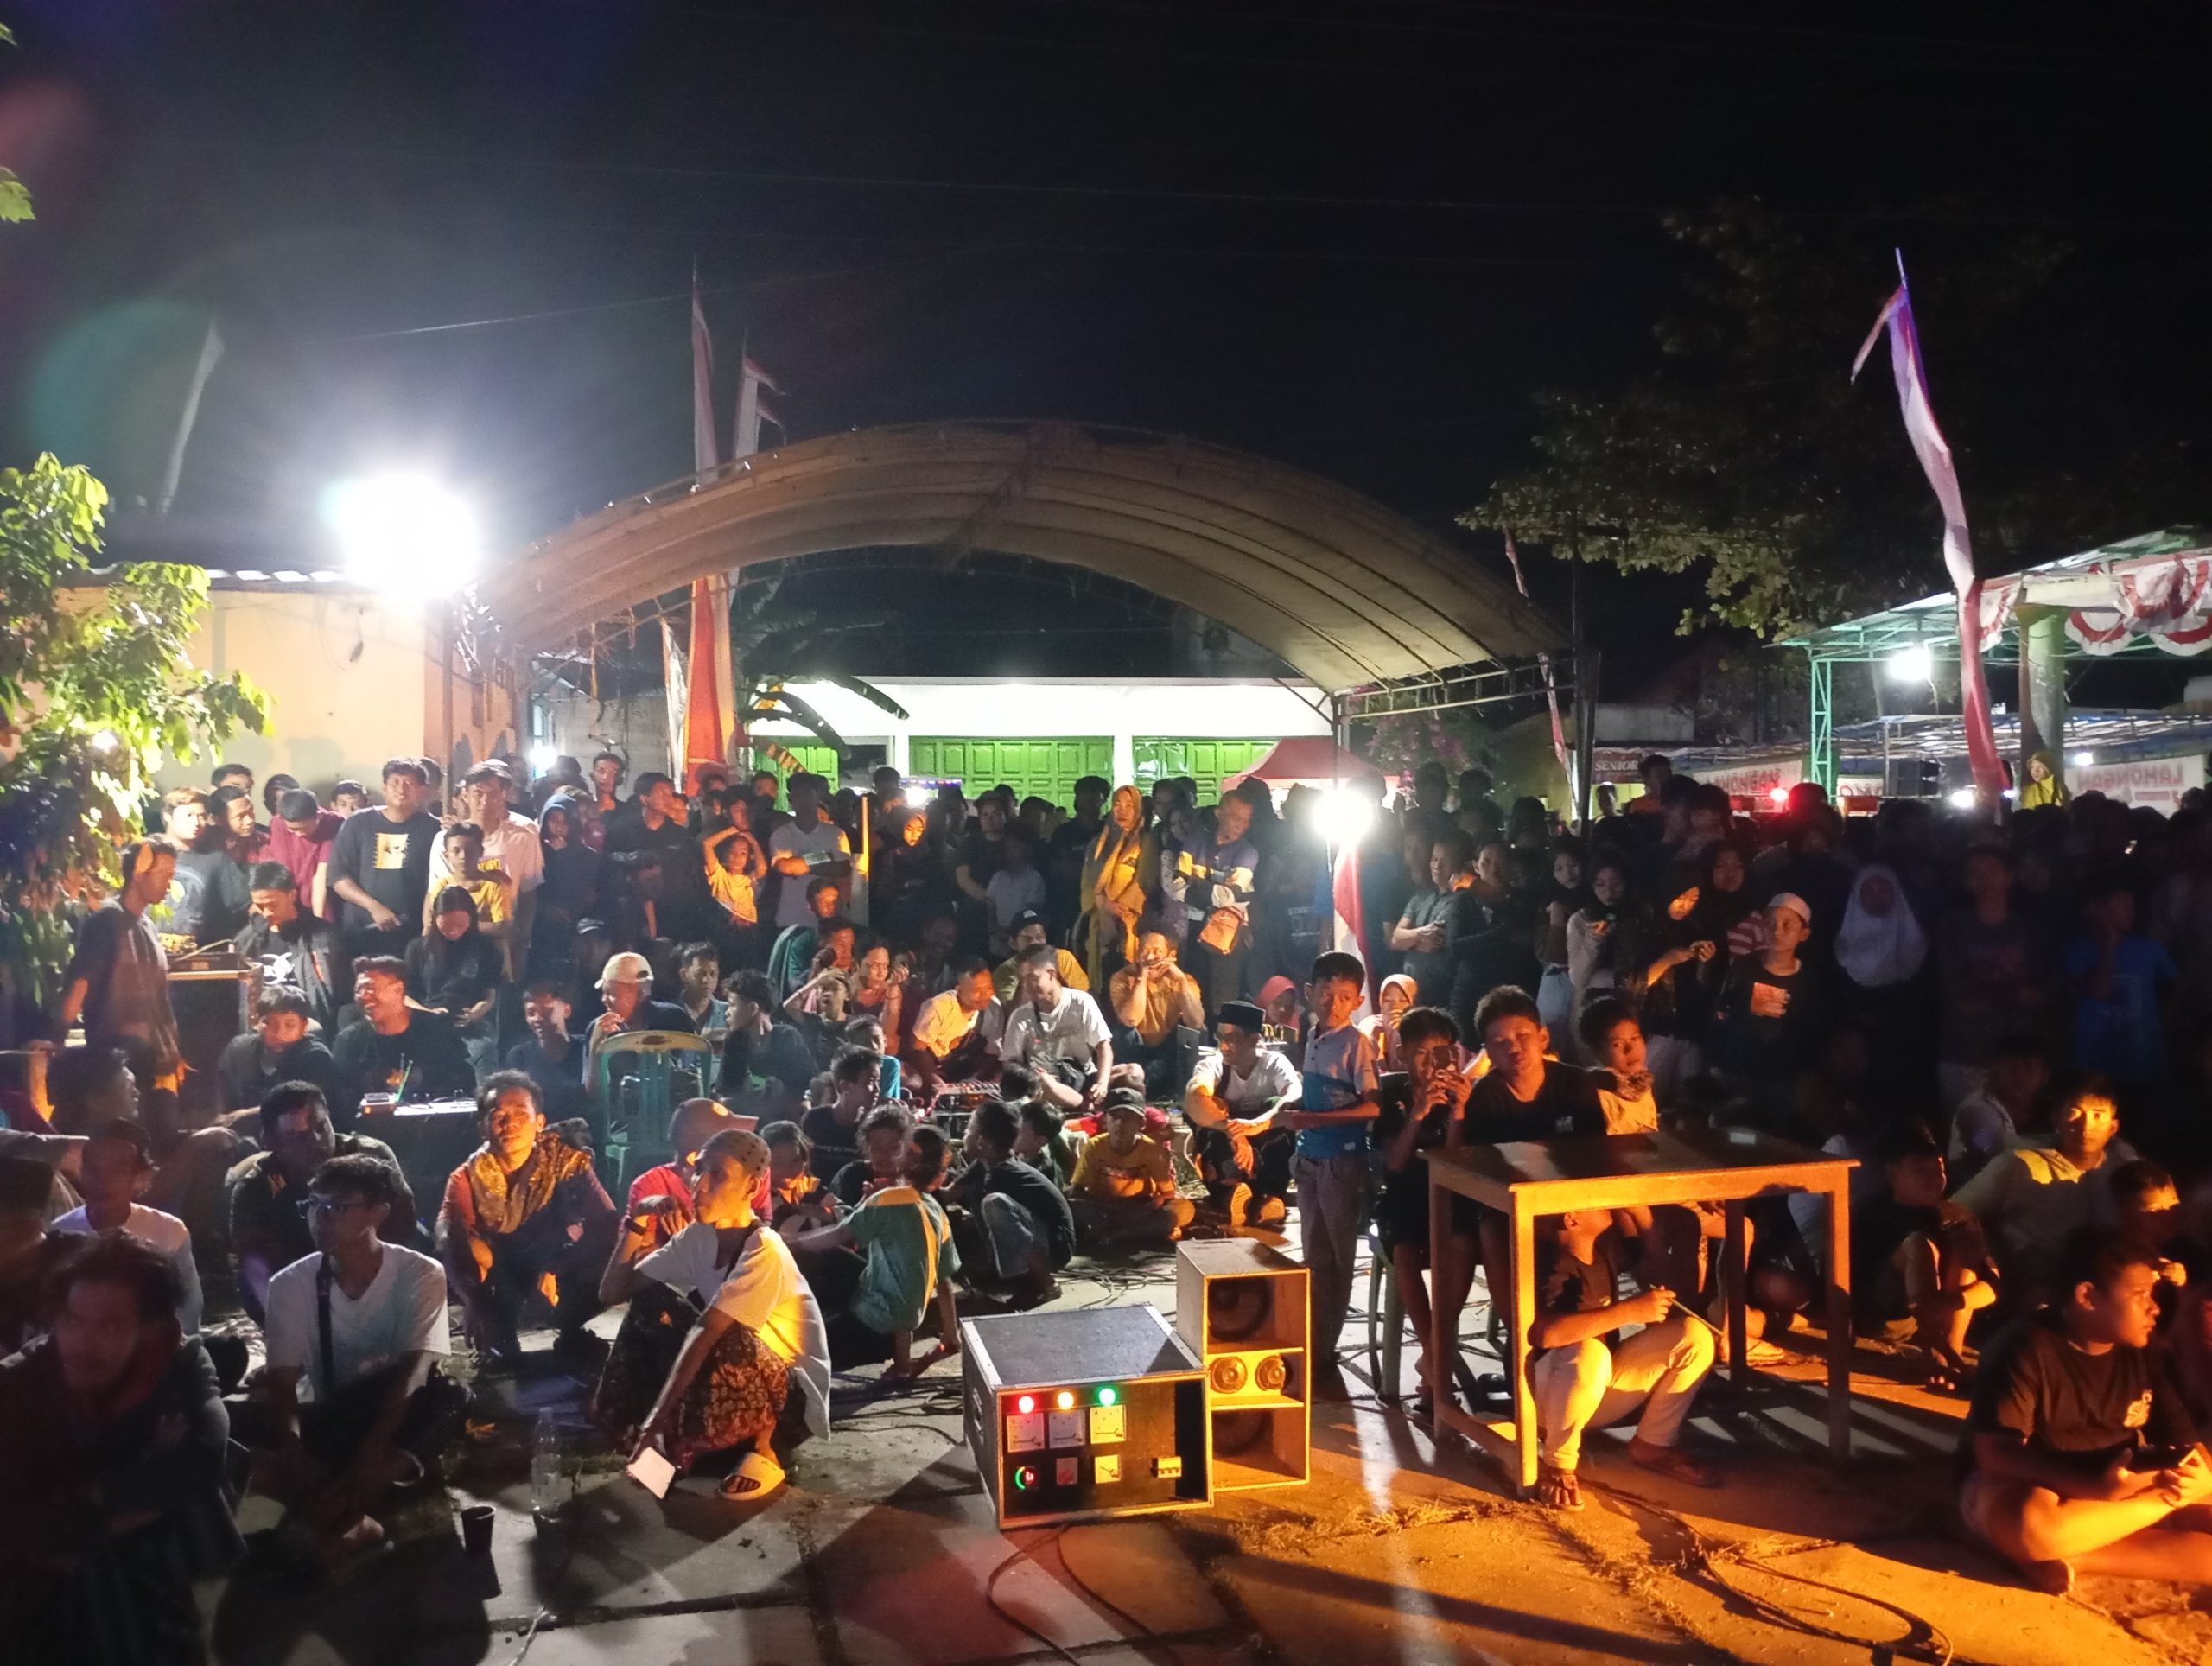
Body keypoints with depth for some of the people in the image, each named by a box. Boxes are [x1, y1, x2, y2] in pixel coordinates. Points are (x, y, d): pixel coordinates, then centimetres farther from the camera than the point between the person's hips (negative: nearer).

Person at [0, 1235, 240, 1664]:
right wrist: (154, 1485, -20)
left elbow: (204, 1457, -28)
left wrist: (90, 1495, -22)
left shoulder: (183, 1363, -12)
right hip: (49, 1617, 0)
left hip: (160, 1601, 0)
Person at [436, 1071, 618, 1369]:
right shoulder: (468, 1178, -8)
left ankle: (569, 1326, 0)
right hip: (495, 1288, 1)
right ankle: (495, 1335, -4)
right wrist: (470, 1243, -47)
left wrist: (558, 1268, -36)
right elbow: (447, 1231, -25)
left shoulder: (568, 1162, -11)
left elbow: (607, 1222, -23)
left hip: (554, 1274, 0)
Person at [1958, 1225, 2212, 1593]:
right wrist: (2097, 1488, -38)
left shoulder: (2142, 1356, 3)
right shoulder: (2027, 1349, -18)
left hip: (2120, 1494, 6)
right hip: (2014, 1489, -6)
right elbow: (1994, 1453, -26)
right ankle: (2166, 1503, -20)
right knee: (2033, 1524, -42)